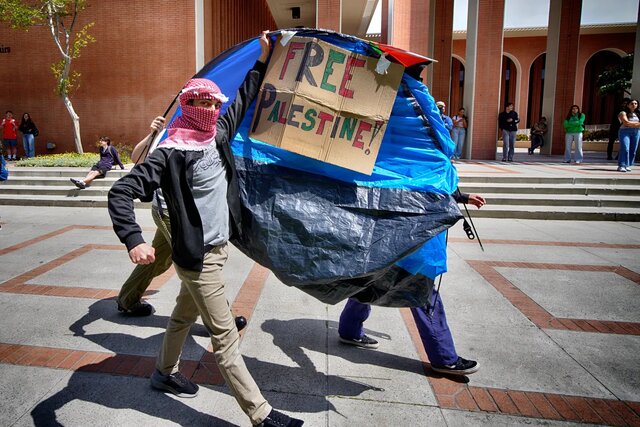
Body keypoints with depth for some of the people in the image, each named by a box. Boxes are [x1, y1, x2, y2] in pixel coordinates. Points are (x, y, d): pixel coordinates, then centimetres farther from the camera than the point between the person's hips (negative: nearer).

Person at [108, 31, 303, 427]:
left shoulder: (218, 135, 4)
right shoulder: (172, 154, -18)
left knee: (185, 315, 26)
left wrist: (263, 59, 19)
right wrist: (134, 240, -33)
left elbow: (243, 100, 18)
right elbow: (121, 192, -20)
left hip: (218, 249, 8)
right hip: (199, 257, -8)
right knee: (226, 337, -2)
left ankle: (165, 373, 49)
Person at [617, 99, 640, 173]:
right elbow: (626, 123, -10)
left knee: (633, 150, 1)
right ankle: (621, 166, -19)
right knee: (625, 149, -17)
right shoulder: (623, 113, 3)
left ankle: (628, 165, 6)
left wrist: (632, 123, -6)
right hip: (625, 131, -6)